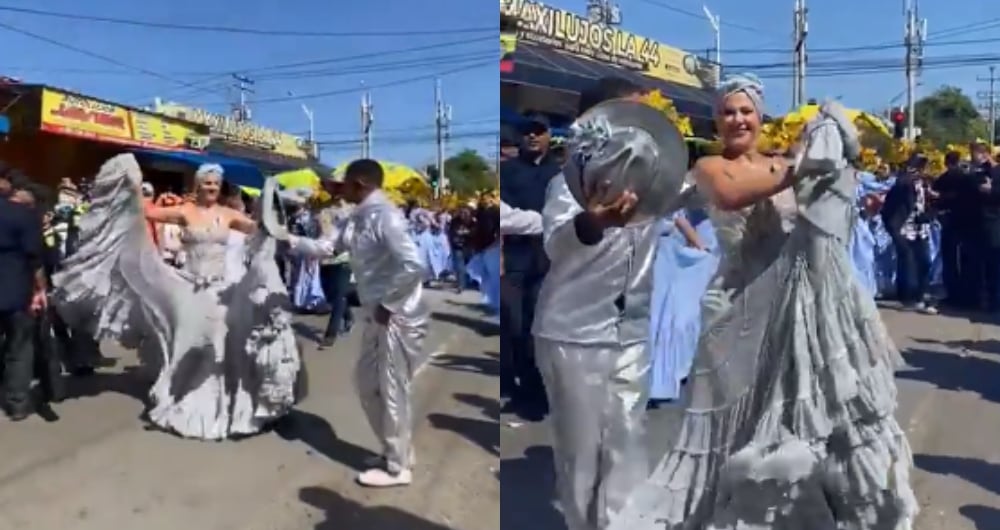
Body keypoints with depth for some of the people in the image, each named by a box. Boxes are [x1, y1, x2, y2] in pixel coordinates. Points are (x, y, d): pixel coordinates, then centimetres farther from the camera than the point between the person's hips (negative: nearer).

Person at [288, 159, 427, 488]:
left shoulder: (385, 217, -20)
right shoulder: (357, 220, 10)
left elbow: (413, 266, -28)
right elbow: (326, 248, 17)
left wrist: (387, 304, -19)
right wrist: (288, 240, 8)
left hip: (398, 319, -10)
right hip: (377, 318, 10)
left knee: (394, 393, 2)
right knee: (367, 384, 18)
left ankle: (397, 467, 18)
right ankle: (394, 451, 33)